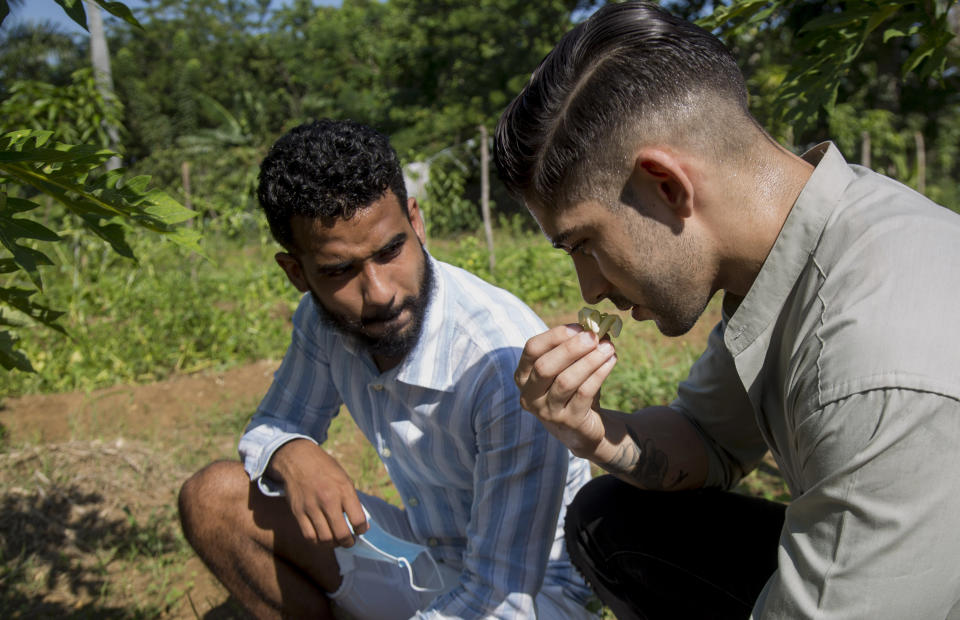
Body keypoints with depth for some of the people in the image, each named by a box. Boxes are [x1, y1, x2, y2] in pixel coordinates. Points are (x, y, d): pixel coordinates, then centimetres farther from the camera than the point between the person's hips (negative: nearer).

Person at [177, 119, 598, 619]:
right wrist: (292, 455, -19)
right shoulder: (322, 319, -12)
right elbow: (274, 424, 5)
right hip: (421, 552, 6)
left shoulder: (509, 365, -32)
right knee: (212, 497, -7)